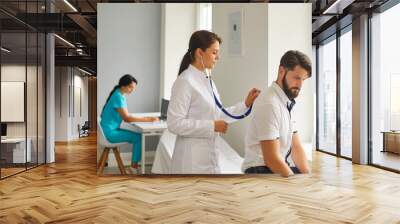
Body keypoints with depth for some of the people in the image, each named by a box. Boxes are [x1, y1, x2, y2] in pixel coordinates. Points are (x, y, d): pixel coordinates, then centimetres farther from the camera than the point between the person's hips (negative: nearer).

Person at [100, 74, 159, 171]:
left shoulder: (121, 96, 9)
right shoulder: (118, 97, -19)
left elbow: (126, 117, 8)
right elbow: (127, 118, -22)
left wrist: (145, 119, -5)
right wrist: (147, 119, -22)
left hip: (112, 129, 9)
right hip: (110, 132, -9)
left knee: (138, 135, 4)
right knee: (139, 137, -11)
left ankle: (135, 163, 7)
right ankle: (134, 165, 1)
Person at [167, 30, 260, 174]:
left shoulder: (207, 80, 10)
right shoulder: (185, 81, -15)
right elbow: (174, 123, -19)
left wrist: (245, 104, 8)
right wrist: (212, 126, -19)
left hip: (208, 158, 8)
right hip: (192, 161, -8)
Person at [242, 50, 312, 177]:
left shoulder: (288, 103, 7)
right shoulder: (269, 104, -20)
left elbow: (296, 147, 6)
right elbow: (271, 158, -23)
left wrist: (308, 176, -6)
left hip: (282, 168, 8)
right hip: (263, 170, -8)